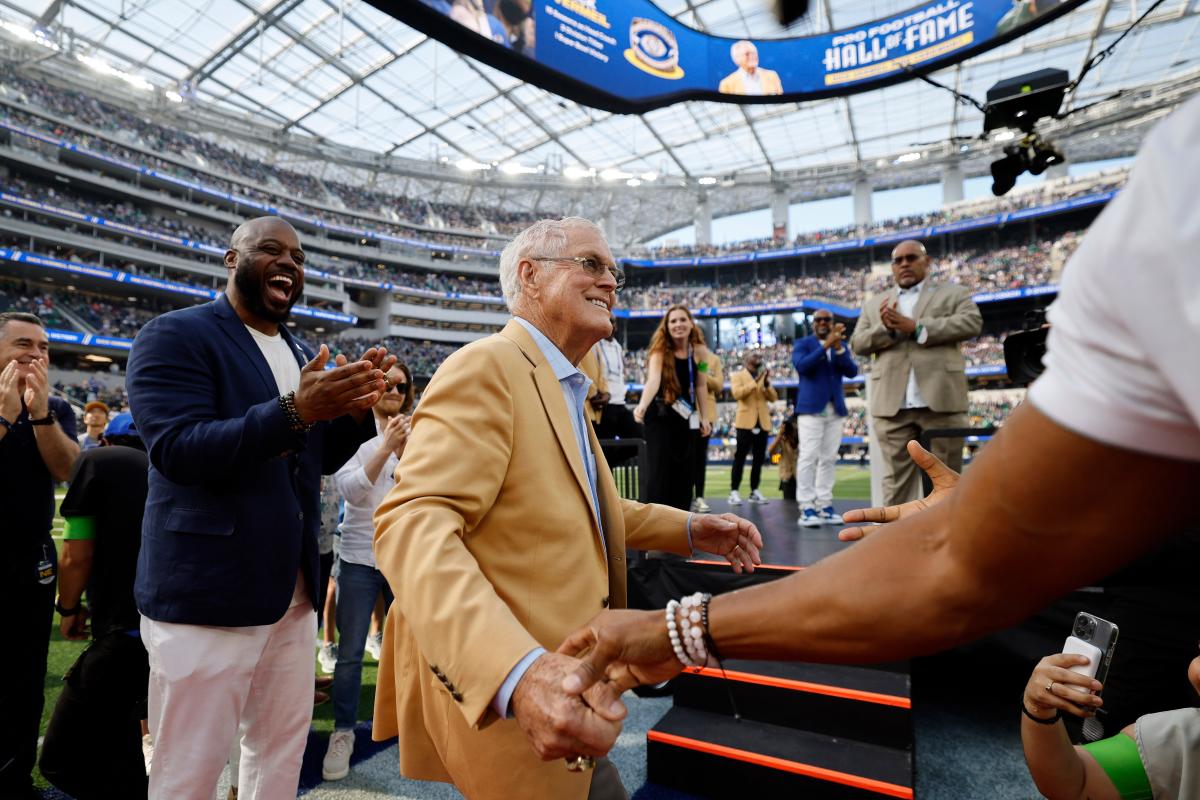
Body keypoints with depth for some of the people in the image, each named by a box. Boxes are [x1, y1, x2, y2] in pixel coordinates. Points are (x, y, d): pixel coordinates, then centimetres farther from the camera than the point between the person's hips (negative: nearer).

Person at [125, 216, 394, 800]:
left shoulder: (305, 357, 12)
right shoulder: (174, 336, -7)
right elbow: (177, 449, -20)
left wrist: (356, 408, -8)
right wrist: (294, 412, -32)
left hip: (293, 587, 7)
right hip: (205, 589, -6)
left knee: (283, 745, 19)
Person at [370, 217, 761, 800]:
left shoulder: (563, 387, 13)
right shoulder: (486, 366, -19)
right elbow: (413, 522, -31)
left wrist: (689, 528, 14)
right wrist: (517, 671, -45)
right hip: (495, 696, -9)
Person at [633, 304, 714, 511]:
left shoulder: (699, 351, -5)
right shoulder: (660, 350, -16)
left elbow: (701, 385, 3)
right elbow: (653, 379, -33)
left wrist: (704, 417, 5)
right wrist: (642, 405, -50)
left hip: (686, 417, 4)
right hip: (659, 415, -4)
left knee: (685, 470, 6)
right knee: (659, 470, -10)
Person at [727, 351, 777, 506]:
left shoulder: (764, 376, 20)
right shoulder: (738, 375, 5)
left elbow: (773, 398, 9)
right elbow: (736, 393, -13)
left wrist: (767, 383, -7)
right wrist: (755, 382, -18)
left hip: (763, 422, 5)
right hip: (746, 421, -5)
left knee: (759, 458, 5)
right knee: (740, 457, -6)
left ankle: (754, 491, 12)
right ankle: (734, 492, -6)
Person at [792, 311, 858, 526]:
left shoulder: (841, 345, 16)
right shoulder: (802, 344, 6)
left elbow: (852, 371, 1)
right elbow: (802, 365, -14)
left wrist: (838, 347, -11)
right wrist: (826, 345, -18)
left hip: (835, 410, 4)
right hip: (811, 408, -4)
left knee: (829, 459, 4)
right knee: (808, 457, -9)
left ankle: (824, 505, 8)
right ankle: (807, 508, -9)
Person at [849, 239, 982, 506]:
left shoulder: (953, 293, 14)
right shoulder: (873, 304, 20)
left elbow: (972, 322, -3)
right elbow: (857, 343, 10)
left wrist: (916, 328, -10)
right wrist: (885, 329, -9)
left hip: (940, 399, -1)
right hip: (892, 404, 2)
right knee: (896, 478, 3)